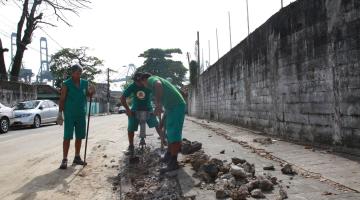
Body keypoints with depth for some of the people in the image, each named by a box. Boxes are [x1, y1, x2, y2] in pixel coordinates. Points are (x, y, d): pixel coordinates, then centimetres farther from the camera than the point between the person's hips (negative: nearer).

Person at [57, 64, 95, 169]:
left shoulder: (85, 83, 6)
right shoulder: (66, 84, -5)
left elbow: (88, 96, 16)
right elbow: (62, 99, -5)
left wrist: (91, 92, -6)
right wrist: (60, 113, -10)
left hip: (81, 114, 5)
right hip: (69, 114, -5)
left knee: (79, 137, 11)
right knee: (67, 137, -5)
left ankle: (77, 157, 23)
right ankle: (64, 160, 0)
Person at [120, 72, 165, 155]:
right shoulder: (132, 86, -15)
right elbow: (122, 98, -13)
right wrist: (127, 109, -18)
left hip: (148, 109, 0)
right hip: (135, 110, 0)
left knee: (157, 124, -5)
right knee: (130, 129, -5)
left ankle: (163, 140, 13)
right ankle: (131, 147, 9)